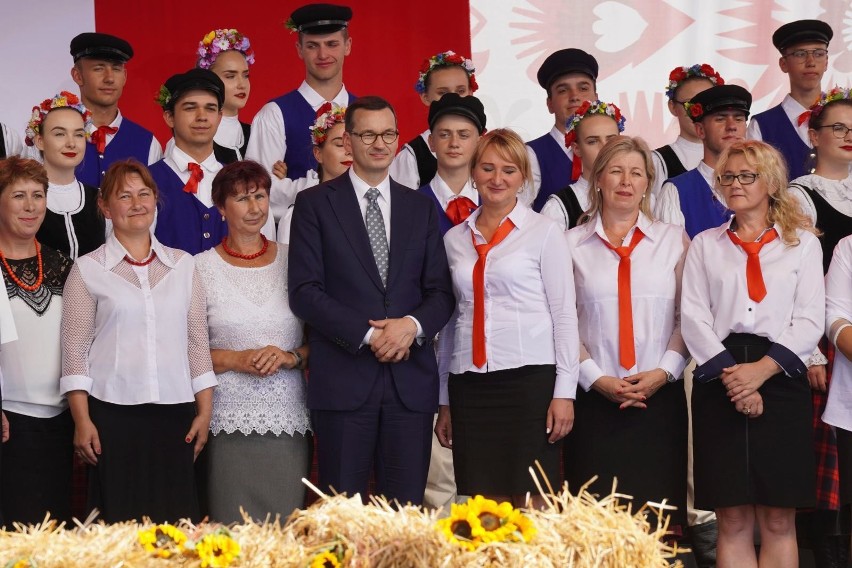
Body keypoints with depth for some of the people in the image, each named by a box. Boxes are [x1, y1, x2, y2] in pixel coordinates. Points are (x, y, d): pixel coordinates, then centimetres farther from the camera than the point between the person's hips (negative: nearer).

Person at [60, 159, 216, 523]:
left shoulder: (182, 265, 12)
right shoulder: (88, 269, 4)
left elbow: (198, 342, 13)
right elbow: (75, 350, 1)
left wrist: (205, 411, 7)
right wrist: (82, 421, -6)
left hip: (175, 412, 2)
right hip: (113, 412, -2)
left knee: (175, 520, -1)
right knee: (120, 521, -3)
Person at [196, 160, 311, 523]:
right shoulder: (202, 267, 3)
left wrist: (291, 356, -8)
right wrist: (237, 360, -12)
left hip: (288, 420, 2)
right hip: (229, 421, -2)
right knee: (231, 526, -3)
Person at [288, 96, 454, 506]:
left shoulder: (420, 207, 15)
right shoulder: (314, 203, 5)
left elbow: (440, 291, 11)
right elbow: (304, 291, -4)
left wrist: (414, 325, -10)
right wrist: (367, 334, -12)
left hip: (410, 380, 3)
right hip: (343, 377, -3)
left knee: (406, 511, 2)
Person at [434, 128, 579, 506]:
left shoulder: (544, 232, 3)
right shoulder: (455, 239, 13)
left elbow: (564, 314, 1)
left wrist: (564, 391, -7)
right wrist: (444, 401, 15)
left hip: (530, 379, -3)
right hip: (470, 385, 4)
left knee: (530, 504, -4)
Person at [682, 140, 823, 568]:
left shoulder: (802, 243, 10)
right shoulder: (705, 245, 14)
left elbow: (810, 322, 0)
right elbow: (693, 319, 3)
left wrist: (761, 370, -13)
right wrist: (731, 374, -12)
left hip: (781, 380, -1)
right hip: (720, 383, 1)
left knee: (778, 521, -2)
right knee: (733, 521, -2)